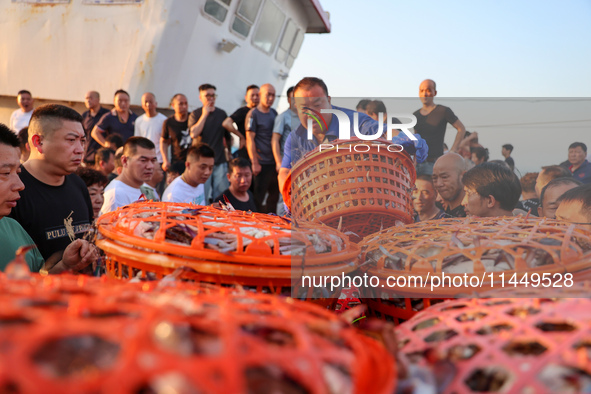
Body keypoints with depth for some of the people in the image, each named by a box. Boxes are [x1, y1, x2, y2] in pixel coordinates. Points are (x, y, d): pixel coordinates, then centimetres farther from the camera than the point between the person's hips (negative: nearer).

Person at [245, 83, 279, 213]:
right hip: (261, 163, -7)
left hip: (274, 162, 7)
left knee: (274, 195, 14)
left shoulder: (274, 113, 14)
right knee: (258, 197, -2)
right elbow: (250, 140, -11)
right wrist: (255, 163, -16)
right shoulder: (253, 114, -7)